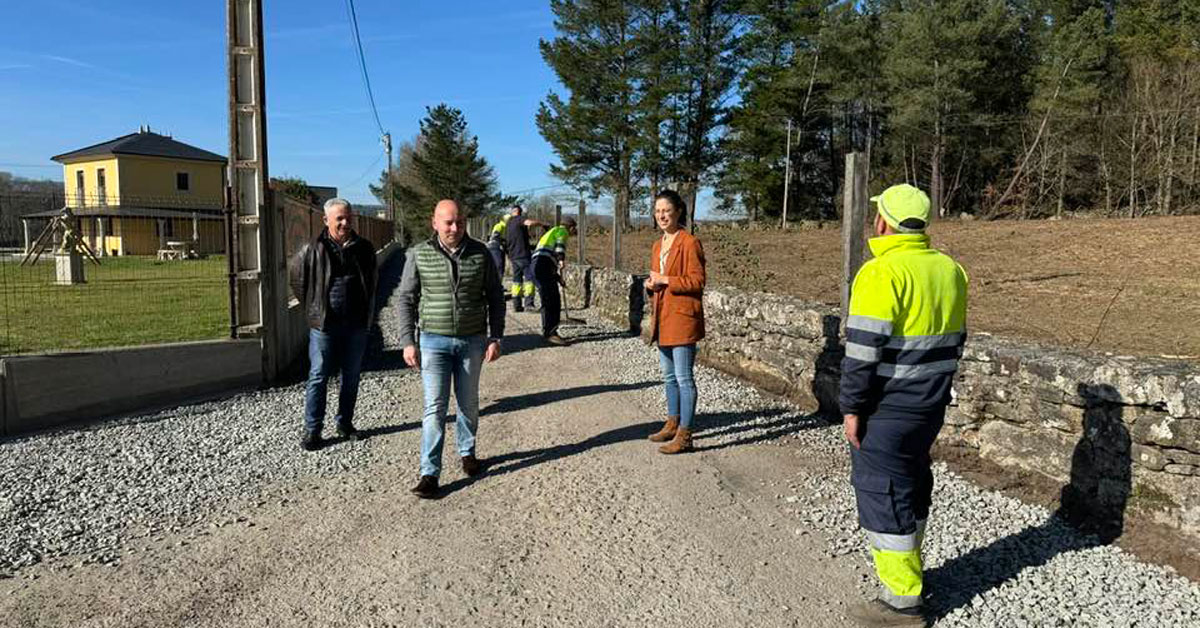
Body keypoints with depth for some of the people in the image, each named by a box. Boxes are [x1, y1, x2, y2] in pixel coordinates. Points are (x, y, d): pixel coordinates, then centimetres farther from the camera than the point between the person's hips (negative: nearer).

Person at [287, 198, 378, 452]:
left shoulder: (364, 248, 4)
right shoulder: (312, 250, -5)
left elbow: (372, 281, 19)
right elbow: (295, 276, 8)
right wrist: (311, 306, 6)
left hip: (356, 325, 3)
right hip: (324, 325, -3)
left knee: (351, 378, 12)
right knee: (318, 378, 1)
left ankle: (345, 423, 26)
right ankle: (312, 430, 9)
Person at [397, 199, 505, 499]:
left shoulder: (480, 253, -2)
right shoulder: (419, 255, -5)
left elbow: (495, 298, 4)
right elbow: (407, 299, 0)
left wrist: (495, 337, -1)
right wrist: (408, 342, -6)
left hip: (472, 340, 2)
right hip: (434, 340, -1)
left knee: (468, 403, 13)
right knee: (435, 407, -5)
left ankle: (467, 452, 35)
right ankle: (429, 473, 0)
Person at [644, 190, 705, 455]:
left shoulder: (690, 243, -12)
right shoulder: (657, 246, 15)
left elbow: (697, 282, -16)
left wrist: (665, 280, -18)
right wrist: (651, 284, 3)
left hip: (682, 318, -9)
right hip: (662, 318, 9)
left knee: (683, 378, -3)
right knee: (669, 376, 18)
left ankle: (684, 435, 4)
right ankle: (672, 423, 31)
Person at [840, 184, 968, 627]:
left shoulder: (882, 271, -19)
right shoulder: (950, 269, 7)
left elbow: (864, 348, -21)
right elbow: (955, 339, 14)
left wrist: (851, 407, -14)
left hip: (886, 408, -8)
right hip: (930, 404, 8)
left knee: (881, 493, 2)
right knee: (913, 484, 21)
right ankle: (907, 570, 37)